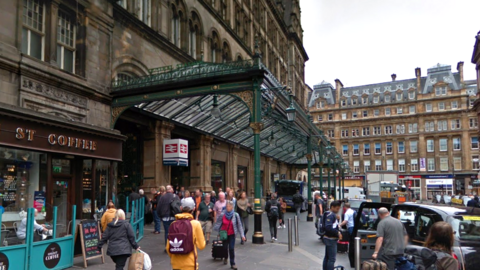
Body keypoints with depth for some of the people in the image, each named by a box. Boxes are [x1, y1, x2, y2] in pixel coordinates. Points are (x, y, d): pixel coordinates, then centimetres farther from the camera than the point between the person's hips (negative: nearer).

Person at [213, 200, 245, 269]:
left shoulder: (235, 215, -12)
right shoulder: (222, 215, -10)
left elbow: (239, 225, -7)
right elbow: (217, 223, 3)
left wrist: (242, 235, -8)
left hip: (232, 234, -2)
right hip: (224, 234, 2)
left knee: (231, 248, -7)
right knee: (225, 247, 15)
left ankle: (232, 263, 6)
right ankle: (225, 258, 46)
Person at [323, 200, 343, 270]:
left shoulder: (333, 215, 14)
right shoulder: (331, 215, -18)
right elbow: (328, 227, -29)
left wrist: (339, 232, 3)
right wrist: (338, 233, -21)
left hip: (329, 239, 11)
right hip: (331, 239, -11)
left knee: (327, 257, 18)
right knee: (332, 258, -7)